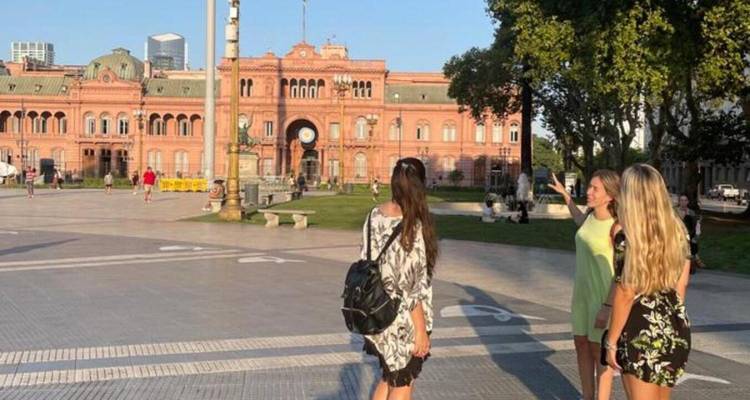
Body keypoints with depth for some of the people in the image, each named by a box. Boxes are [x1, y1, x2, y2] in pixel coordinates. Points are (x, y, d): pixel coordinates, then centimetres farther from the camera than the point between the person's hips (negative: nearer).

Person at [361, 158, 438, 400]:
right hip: (404, 321, -7)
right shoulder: (412, 226, -24)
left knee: (388, 378, 24)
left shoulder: (375, 215, -3)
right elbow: (413, 288, -22)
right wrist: (421, 331, -13)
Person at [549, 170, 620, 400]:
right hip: (582, 292, 8)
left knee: (599, 351, 3)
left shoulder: (615, 227, -20)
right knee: (582, 345, 14)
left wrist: (608, 307, -21)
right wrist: (564, 194, 28)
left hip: (604, 297, -8)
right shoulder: (591, 215, 2)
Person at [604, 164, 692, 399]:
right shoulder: (677, 230, 2)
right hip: (676, 330, 6)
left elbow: (625, 294, -15)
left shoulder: (627, 236, -15)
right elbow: (681, 284, 9)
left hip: (641, 332, -6)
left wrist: (611, 341, -7)